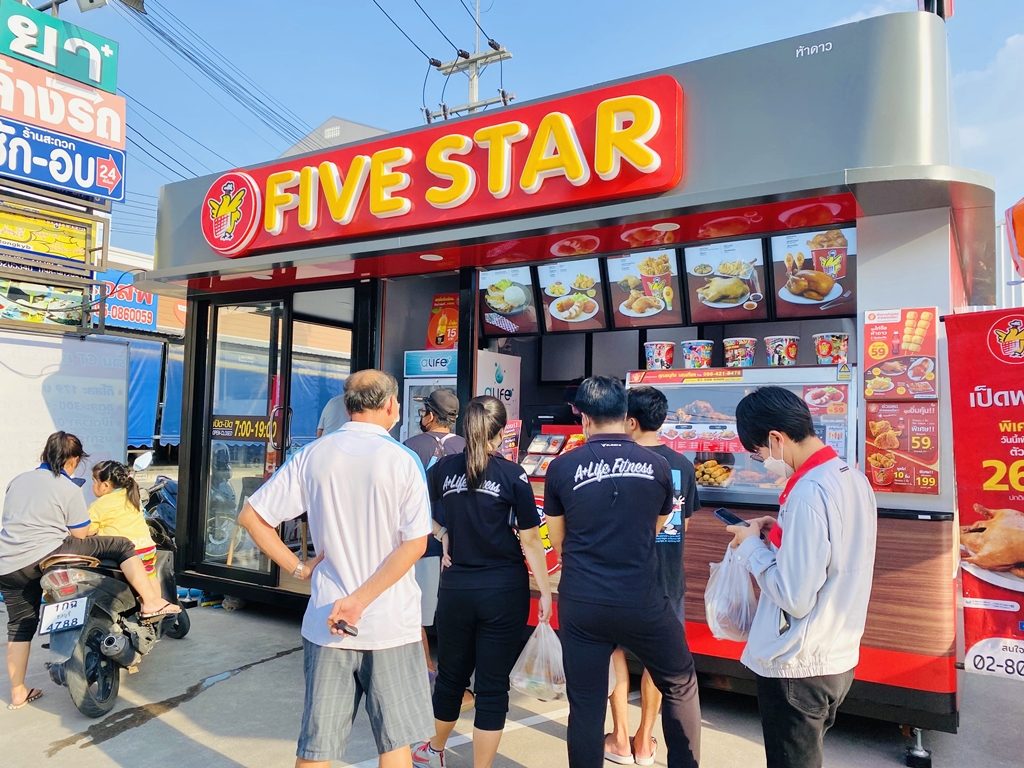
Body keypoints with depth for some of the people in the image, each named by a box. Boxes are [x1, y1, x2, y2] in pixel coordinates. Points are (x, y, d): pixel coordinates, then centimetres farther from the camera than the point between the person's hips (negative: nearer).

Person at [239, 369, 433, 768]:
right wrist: (361, 599, -15)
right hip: (391, 623, -2)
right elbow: (415, 543, -15)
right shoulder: (402, 460, -8)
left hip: (327, 624, 3)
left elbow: (251, 516, 0)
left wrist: (299, 568, 3)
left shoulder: (312, 455, 0)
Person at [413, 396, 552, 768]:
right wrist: (545, 591, -2)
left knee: (451, 675, 22)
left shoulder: (443, 468, -2)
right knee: (493, 684, 7)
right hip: (504, 591, -3)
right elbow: (530, 540, -9)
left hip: (456, 588, 3)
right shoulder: (513, 475, -10)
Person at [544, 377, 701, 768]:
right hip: (642, 601, 0)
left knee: (586, 705, 12)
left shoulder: (562, 467, -6)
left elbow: (557, 539, 7)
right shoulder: (657, 465, -3)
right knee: (681, 684, 23)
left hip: (581, 603, 0)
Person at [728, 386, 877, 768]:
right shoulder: (853, 478, 3)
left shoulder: (808, 492, -26)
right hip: (839, 657, 9)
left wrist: (752, 546, -12)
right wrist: (781, 531, 6)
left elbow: (795, 598, -25)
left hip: (797, 668, -9)